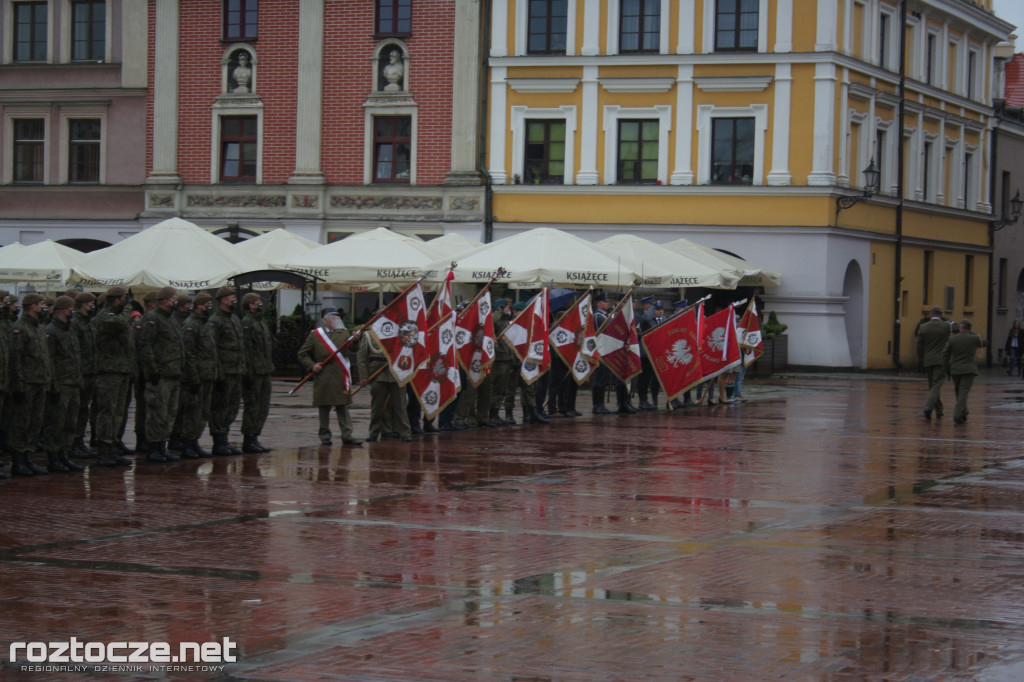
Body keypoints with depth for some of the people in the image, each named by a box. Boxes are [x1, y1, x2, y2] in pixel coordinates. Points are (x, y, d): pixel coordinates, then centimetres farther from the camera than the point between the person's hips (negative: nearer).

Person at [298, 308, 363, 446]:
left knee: (343, 407, 1)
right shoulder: (315, 335, 6)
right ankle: (325, 436, 10)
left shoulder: (343, 333, 12)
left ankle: (347, 436, 1)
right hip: (323, 379, -2)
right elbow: (302, 354, 7)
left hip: (340, 377, 2)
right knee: (324, 409, 3)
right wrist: (312, 366, -8)